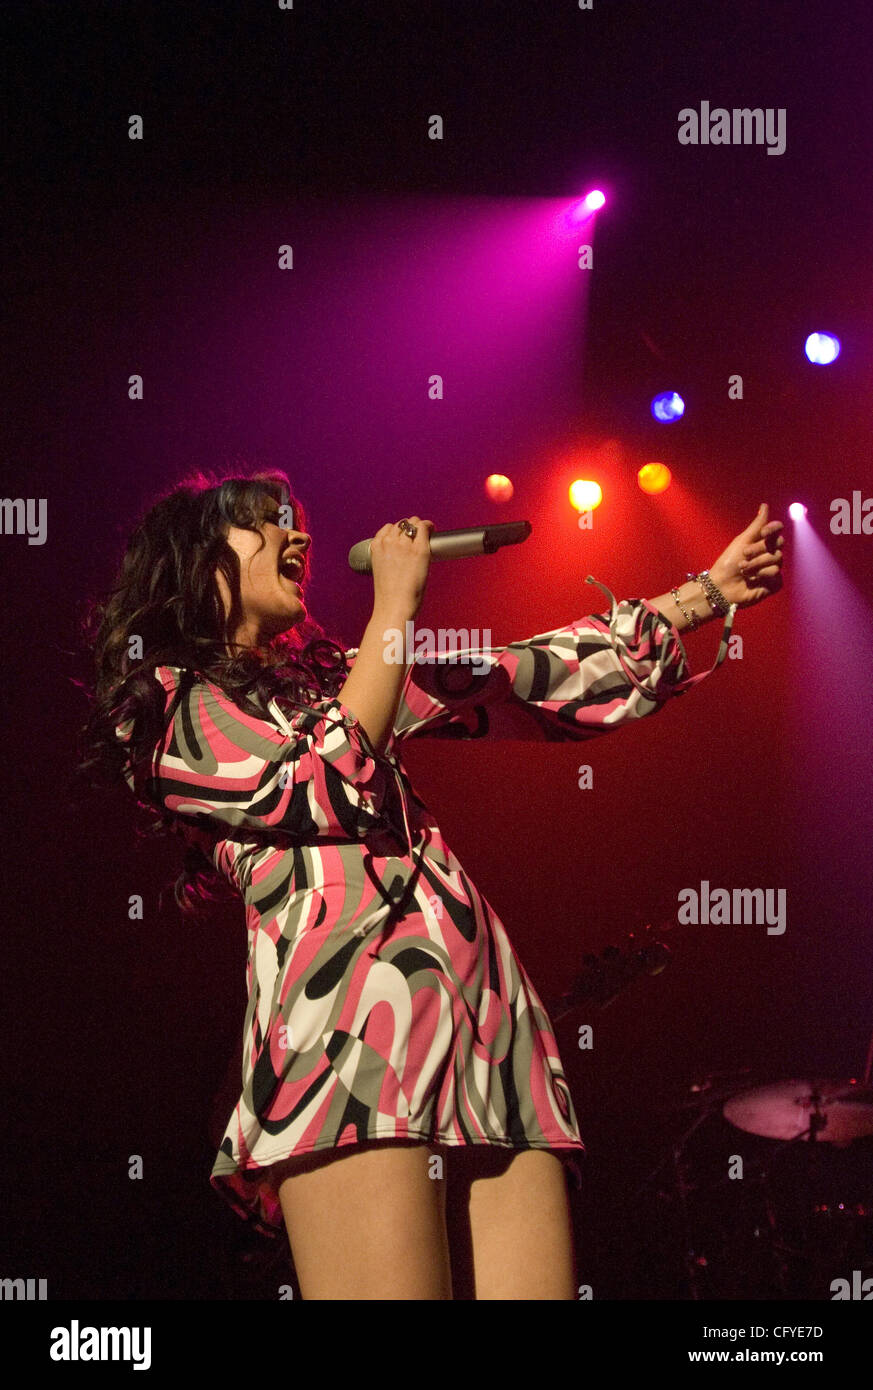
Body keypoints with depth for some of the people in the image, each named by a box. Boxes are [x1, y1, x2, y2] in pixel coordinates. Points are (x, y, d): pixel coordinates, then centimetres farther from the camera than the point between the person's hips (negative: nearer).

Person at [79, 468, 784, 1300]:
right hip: (351, 1013, -6)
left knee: (532, 1283, -7)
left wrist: (709, 595, 30)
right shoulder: (168, 708, 11)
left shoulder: (336, 675, 31)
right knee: (393, 1282, -18)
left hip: (486, 1013, 6)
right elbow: (325, 786, -4)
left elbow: (531, 682, 30)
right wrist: (394, 608, 4)